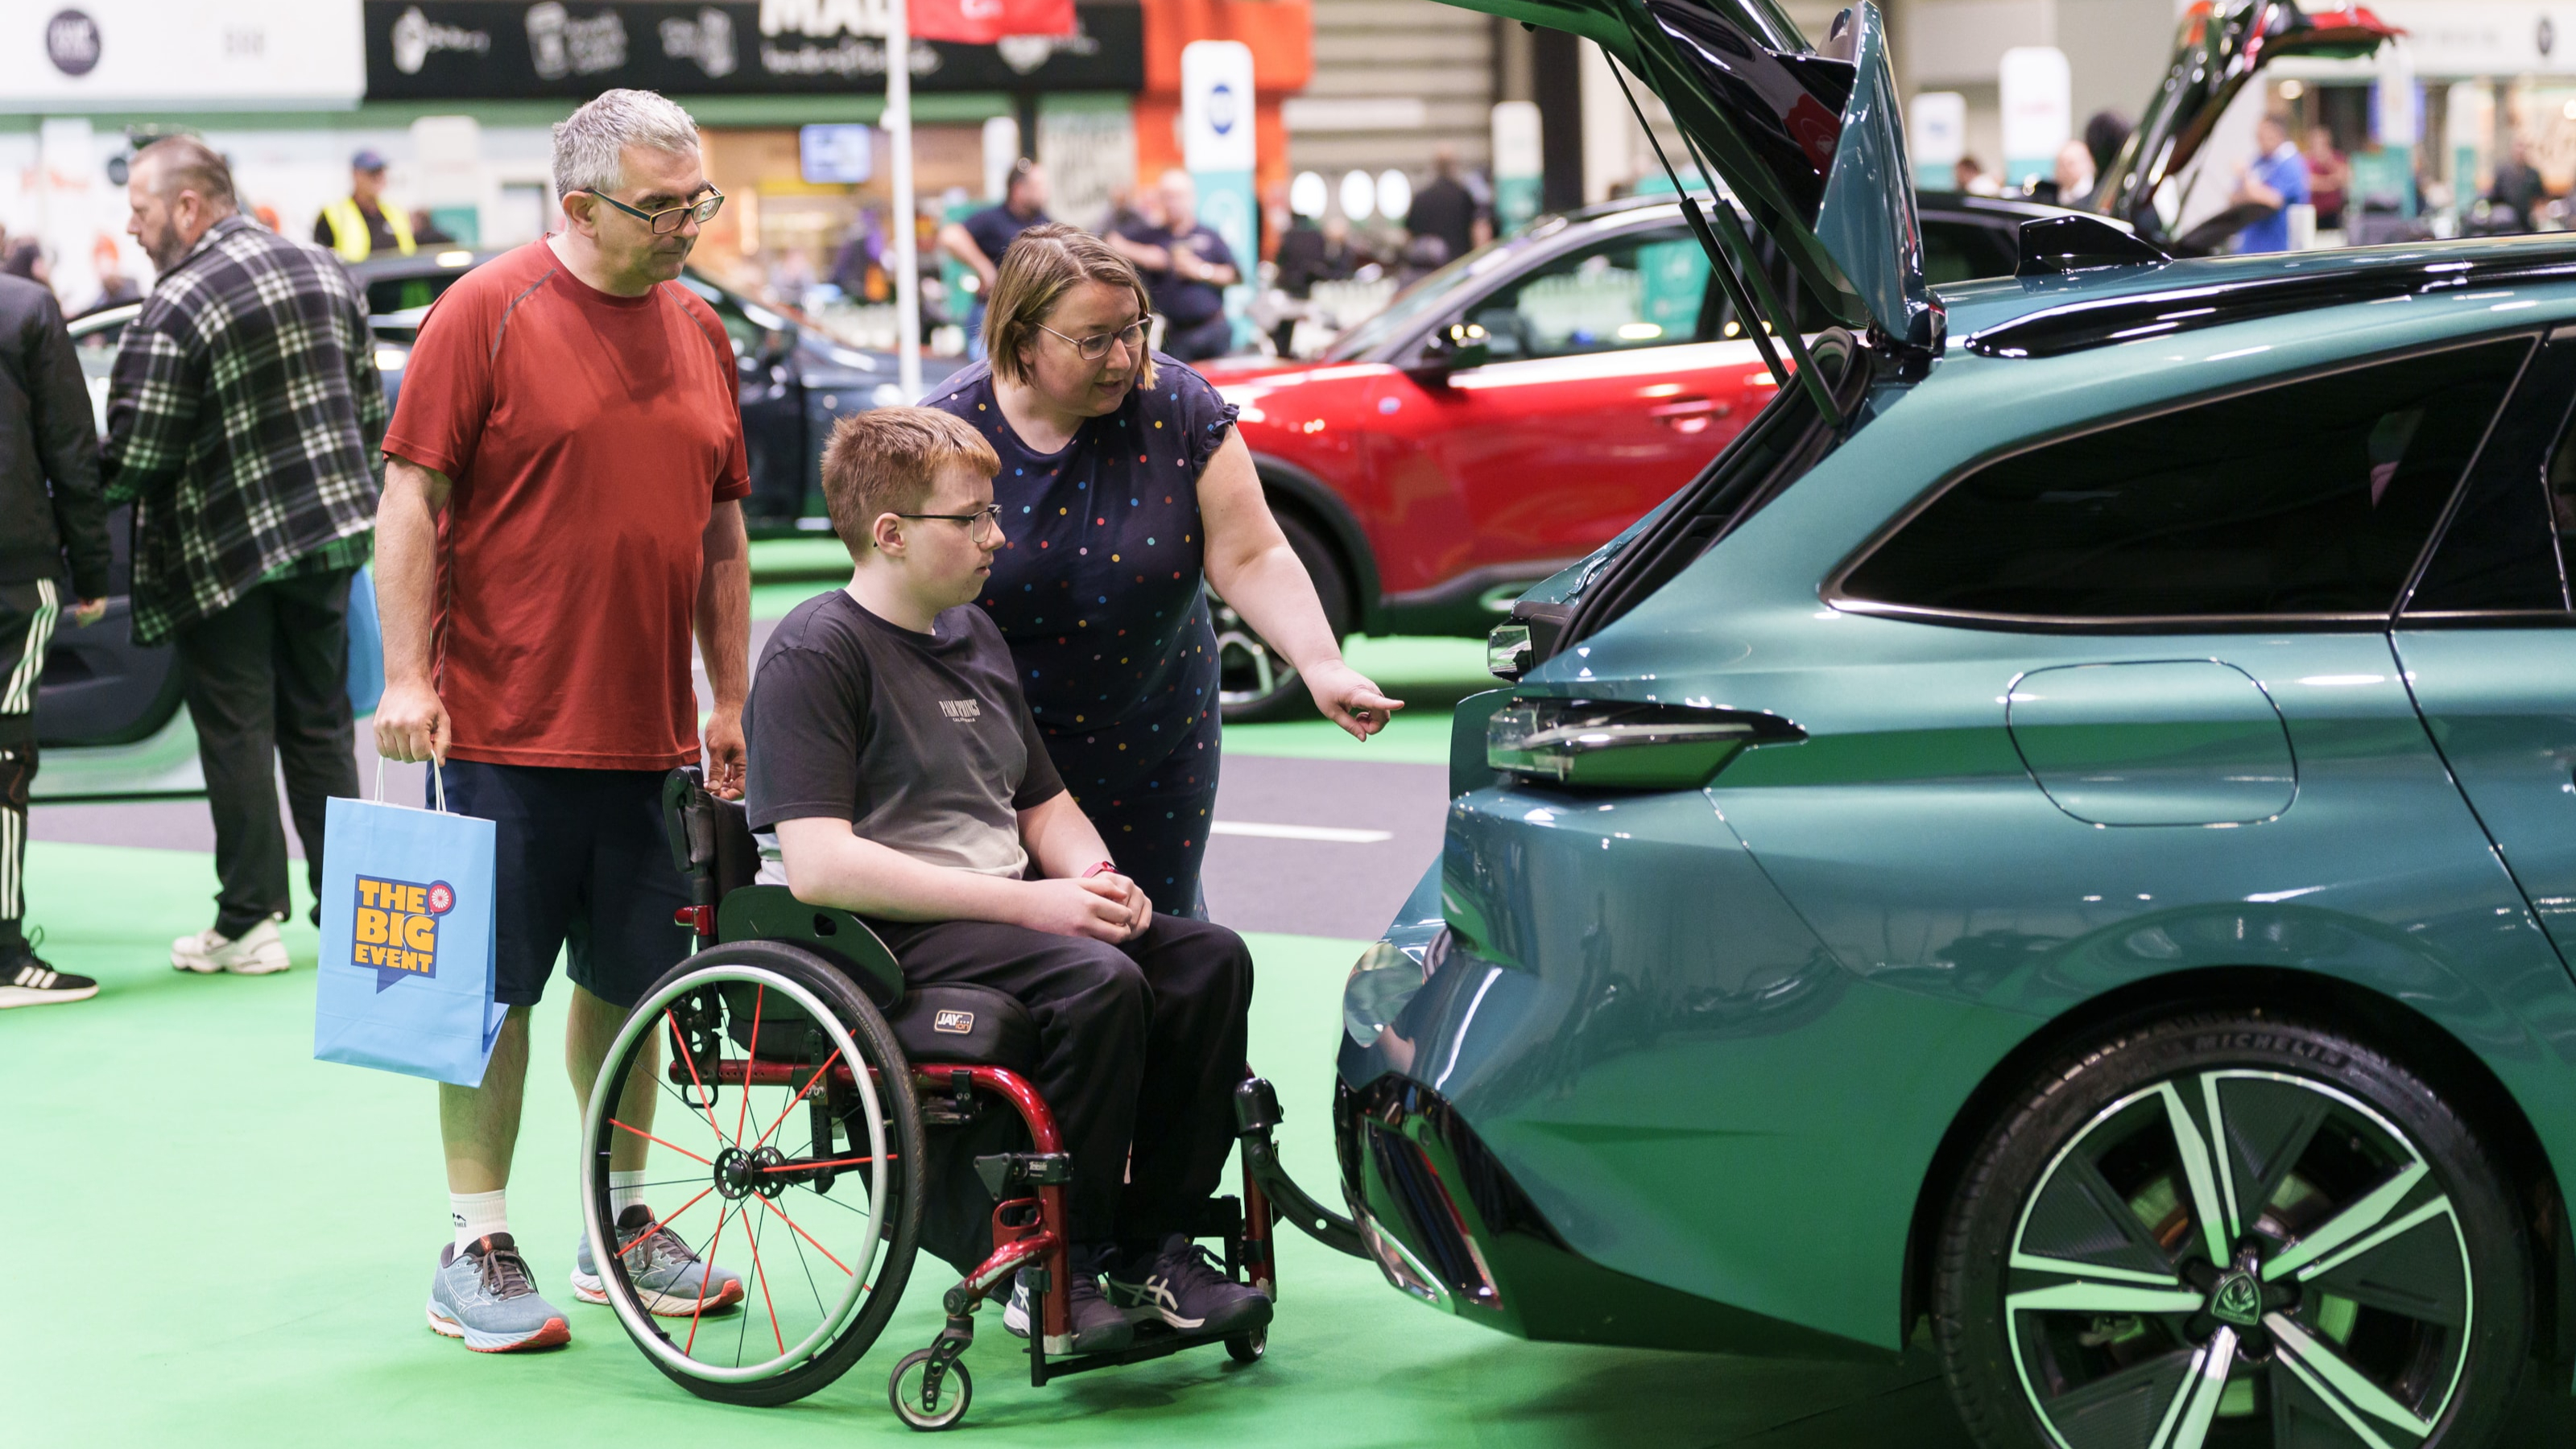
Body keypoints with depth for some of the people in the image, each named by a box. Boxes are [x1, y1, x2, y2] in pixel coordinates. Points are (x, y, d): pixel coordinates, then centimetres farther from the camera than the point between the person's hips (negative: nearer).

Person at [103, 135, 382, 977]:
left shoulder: (175, 310, -17)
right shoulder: (325, 274, 6)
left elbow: (134, 458, -17)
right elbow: (371, 411, 12)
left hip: (223, 554, -6)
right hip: (326, 531, 6)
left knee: (236, 733, 0)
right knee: (320, 725, 13)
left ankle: (248, 923, 2)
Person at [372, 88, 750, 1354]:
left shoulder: (698, 328, 11)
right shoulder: (486, 312, -6)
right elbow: (412, 496, -7)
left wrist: (730, 700, 15)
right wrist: (405, 673, -12)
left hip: (651, 732, 5)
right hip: (507, 726, -5)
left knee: (629, 980, 12)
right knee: (496, 987, 1)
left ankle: (622, 1226, 26)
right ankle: (476, 1251, 9)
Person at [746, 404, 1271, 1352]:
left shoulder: (974, 635, 18)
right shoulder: (816, 653, -10)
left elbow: (1043, 803, 26)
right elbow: (818, 864, -21)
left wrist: (1093, 877, 0)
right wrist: (1028, 902, -22)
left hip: (1003, 910, 9)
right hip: (880, 942, -8)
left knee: (1210, 958, -11)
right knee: (1098, 983, -31)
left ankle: (1154, 1245, -6)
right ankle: (1057, 1272, -19)